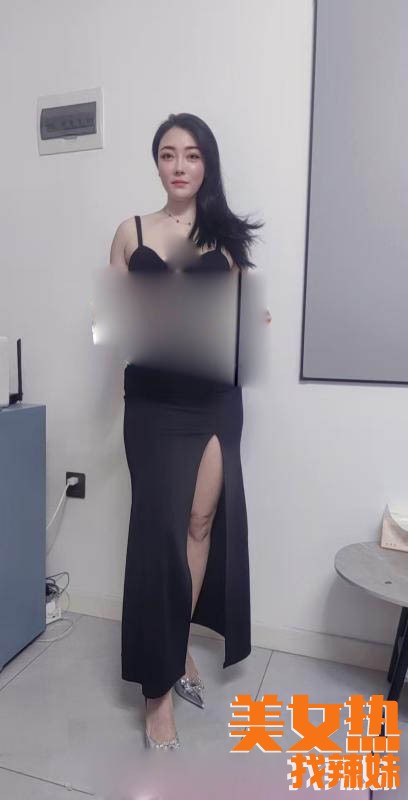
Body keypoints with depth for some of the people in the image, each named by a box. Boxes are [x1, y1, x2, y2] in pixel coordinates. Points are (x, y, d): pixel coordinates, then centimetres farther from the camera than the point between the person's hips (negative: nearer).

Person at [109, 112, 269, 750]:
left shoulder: (225, 235, 8)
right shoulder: (131, 233, 6)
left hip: (215, 398, 2)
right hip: (153, 401, -1)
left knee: (202, 522, 6)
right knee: (161, 529, 1)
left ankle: (177, 648, 29)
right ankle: (159, 684, 16)